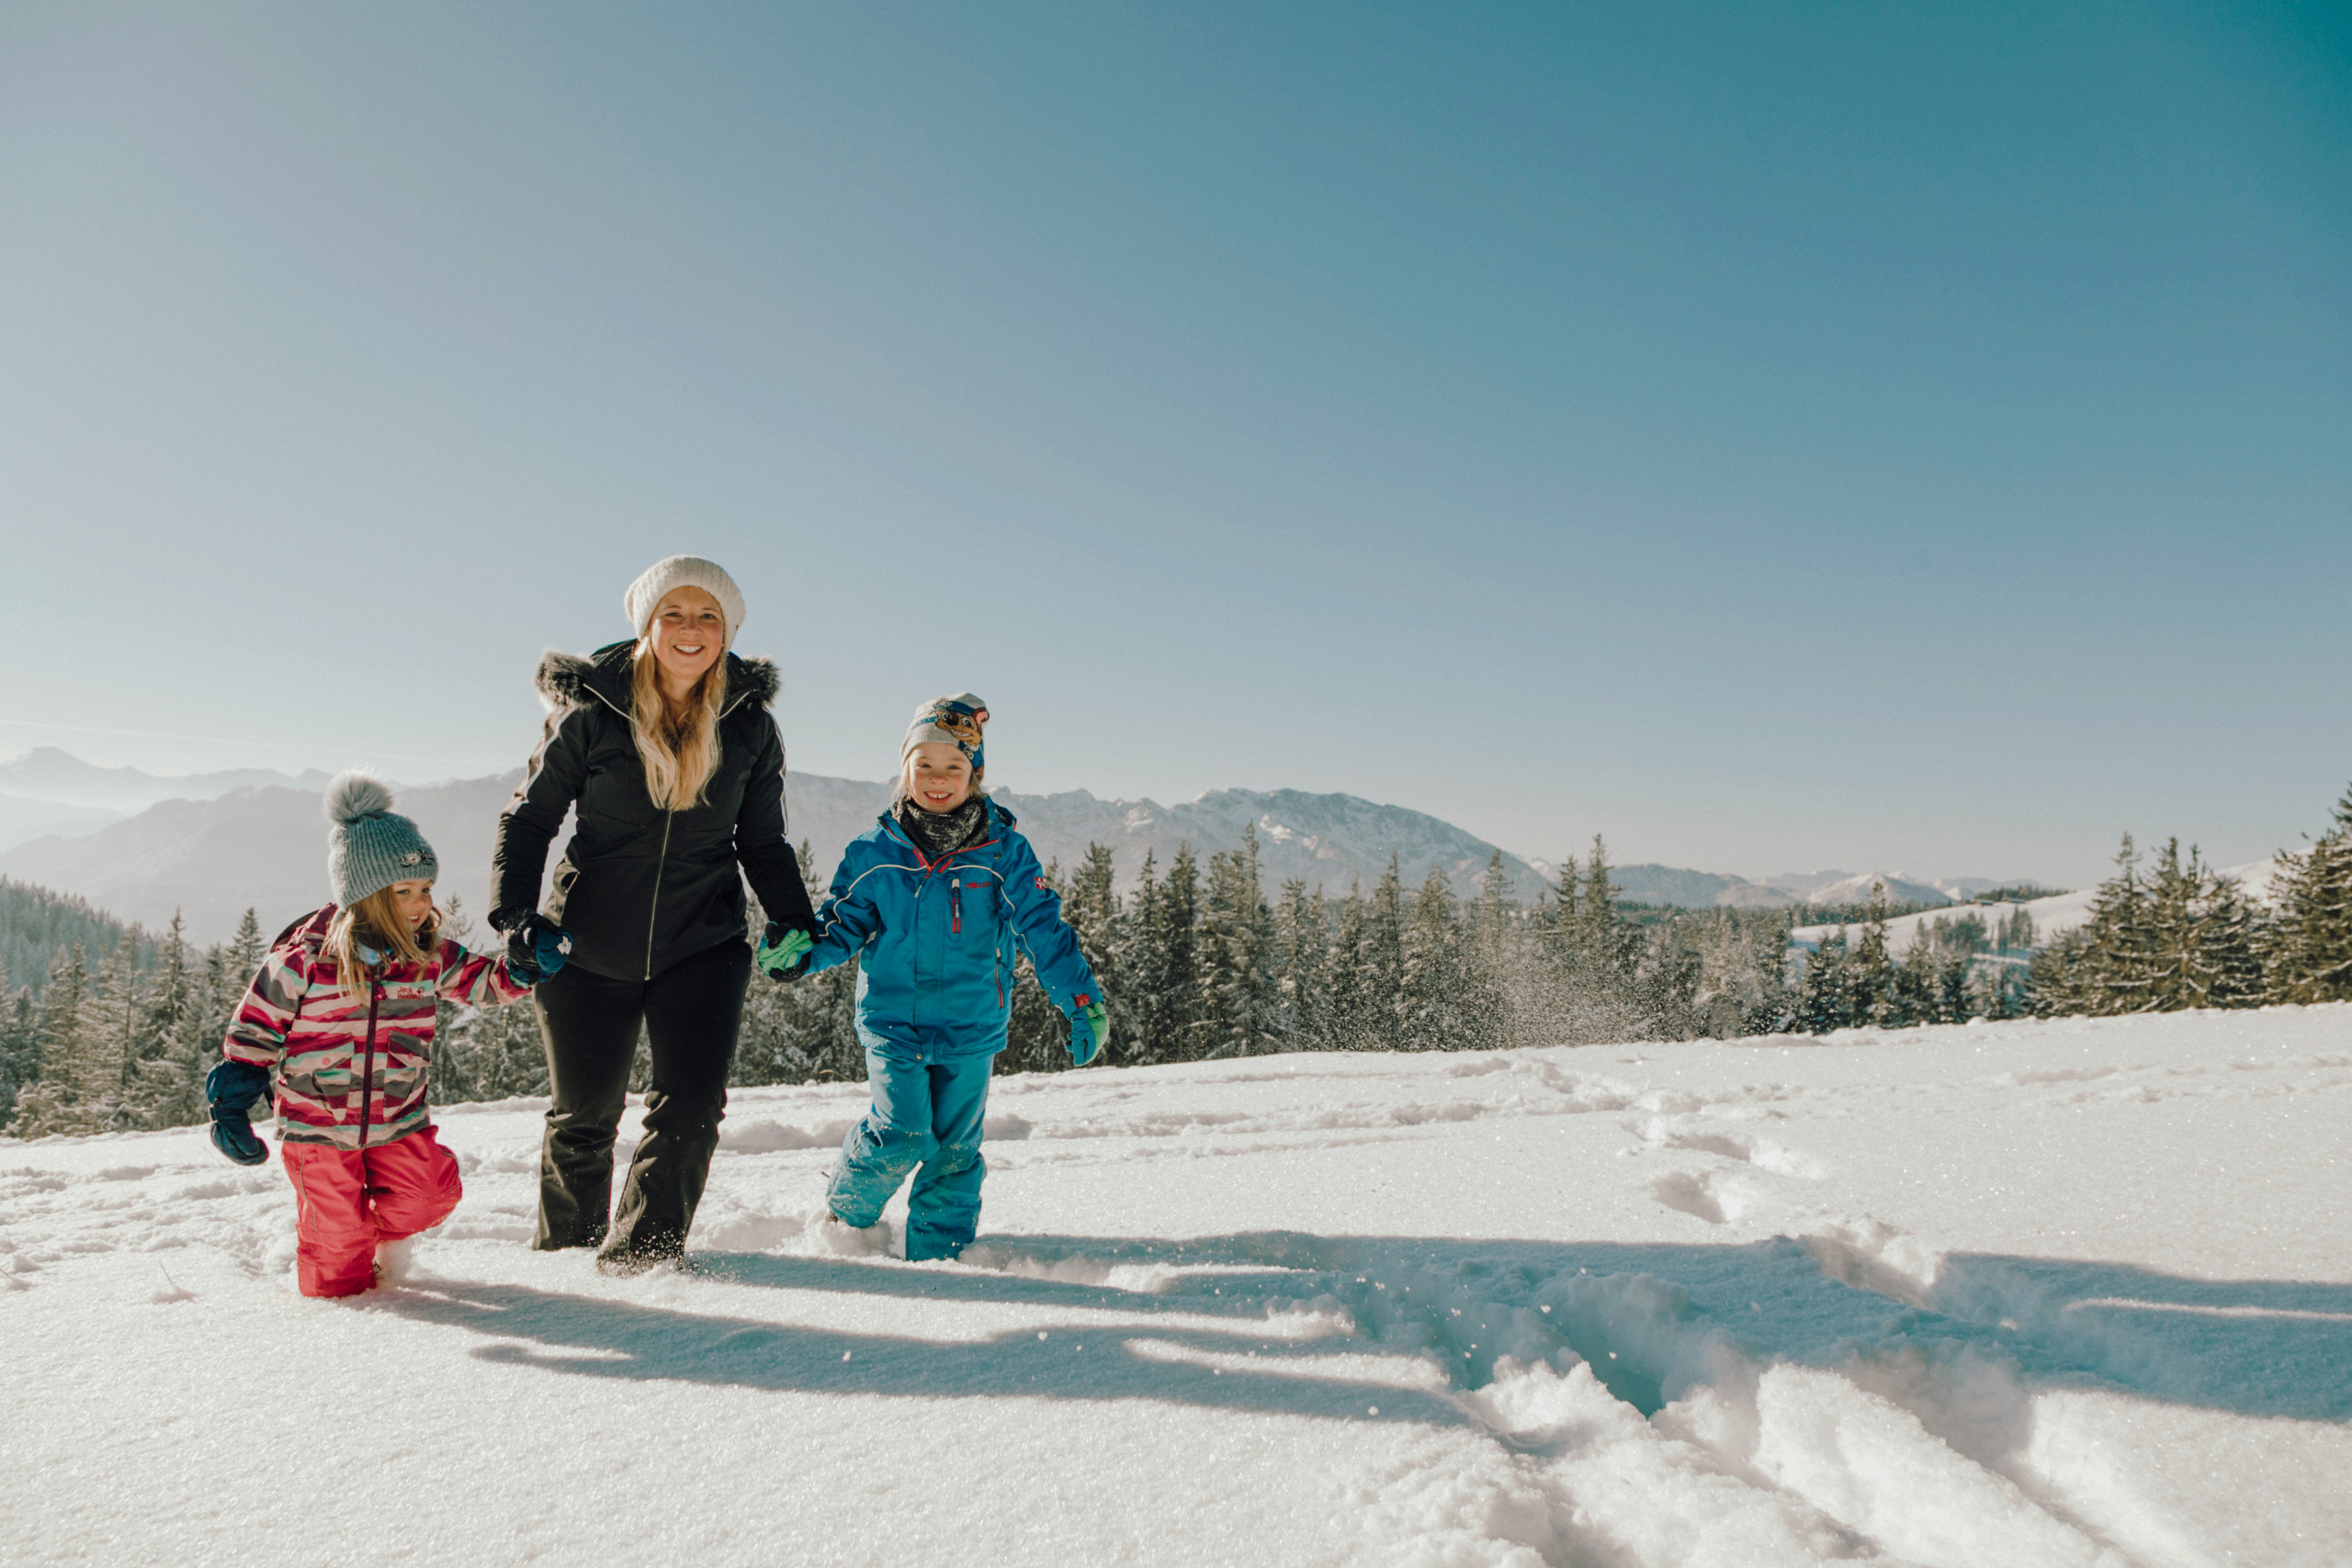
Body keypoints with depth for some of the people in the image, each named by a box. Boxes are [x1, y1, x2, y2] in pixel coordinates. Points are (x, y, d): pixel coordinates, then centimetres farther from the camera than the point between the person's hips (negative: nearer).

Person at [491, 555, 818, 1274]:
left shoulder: (750, 727, 0)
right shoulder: (590, 716, -7)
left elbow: (763, 842, 9)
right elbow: (528, 818, 1)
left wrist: (794, 921, -5)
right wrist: (516, 914, -12)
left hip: (703, 946, 1)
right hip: (589, 950, -1)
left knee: (691, 1107, -11)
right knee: (583, 1115, 13)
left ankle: (641, 1254, 7)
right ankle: (561, 1251, 37)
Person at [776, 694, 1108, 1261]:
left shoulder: (1003, 851, -4)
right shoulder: (873, 852, -1)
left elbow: (1045, 929, -4)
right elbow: (846, 922, 4)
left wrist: (1083, 1001, -9)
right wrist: (803, 952, -17)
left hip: (970, 1029, 1)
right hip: (892, 1023, -1)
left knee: (954, 1147, 7)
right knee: (902, 1136, -10)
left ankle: (937, 1255, 24)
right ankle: (847, 1210, 20)